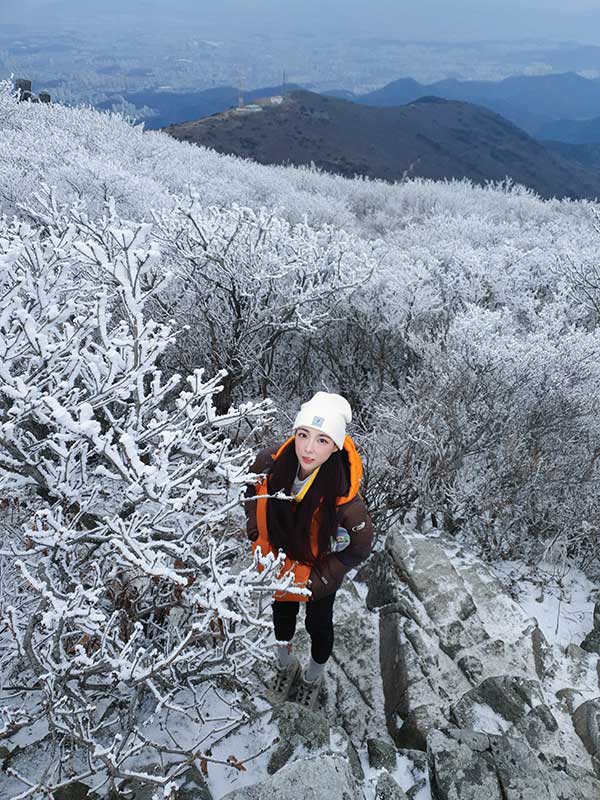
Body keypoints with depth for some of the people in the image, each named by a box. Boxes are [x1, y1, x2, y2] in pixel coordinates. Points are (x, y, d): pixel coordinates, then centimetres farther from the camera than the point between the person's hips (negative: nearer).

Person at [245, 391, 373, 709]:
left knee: (318, 626, 25)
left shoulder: (342, 493, -38)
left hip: (318, 574, -3)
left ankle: (313, 677, 58)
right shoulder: (269, 462, -30)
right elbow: (253, 492, -4)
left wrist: (318, 580, -17)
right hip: (277, 564, 3)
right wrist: (257, 538, -5)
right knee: (282, 615, 30)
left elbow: (360, 545, -21)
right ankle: (285, 664, 63)